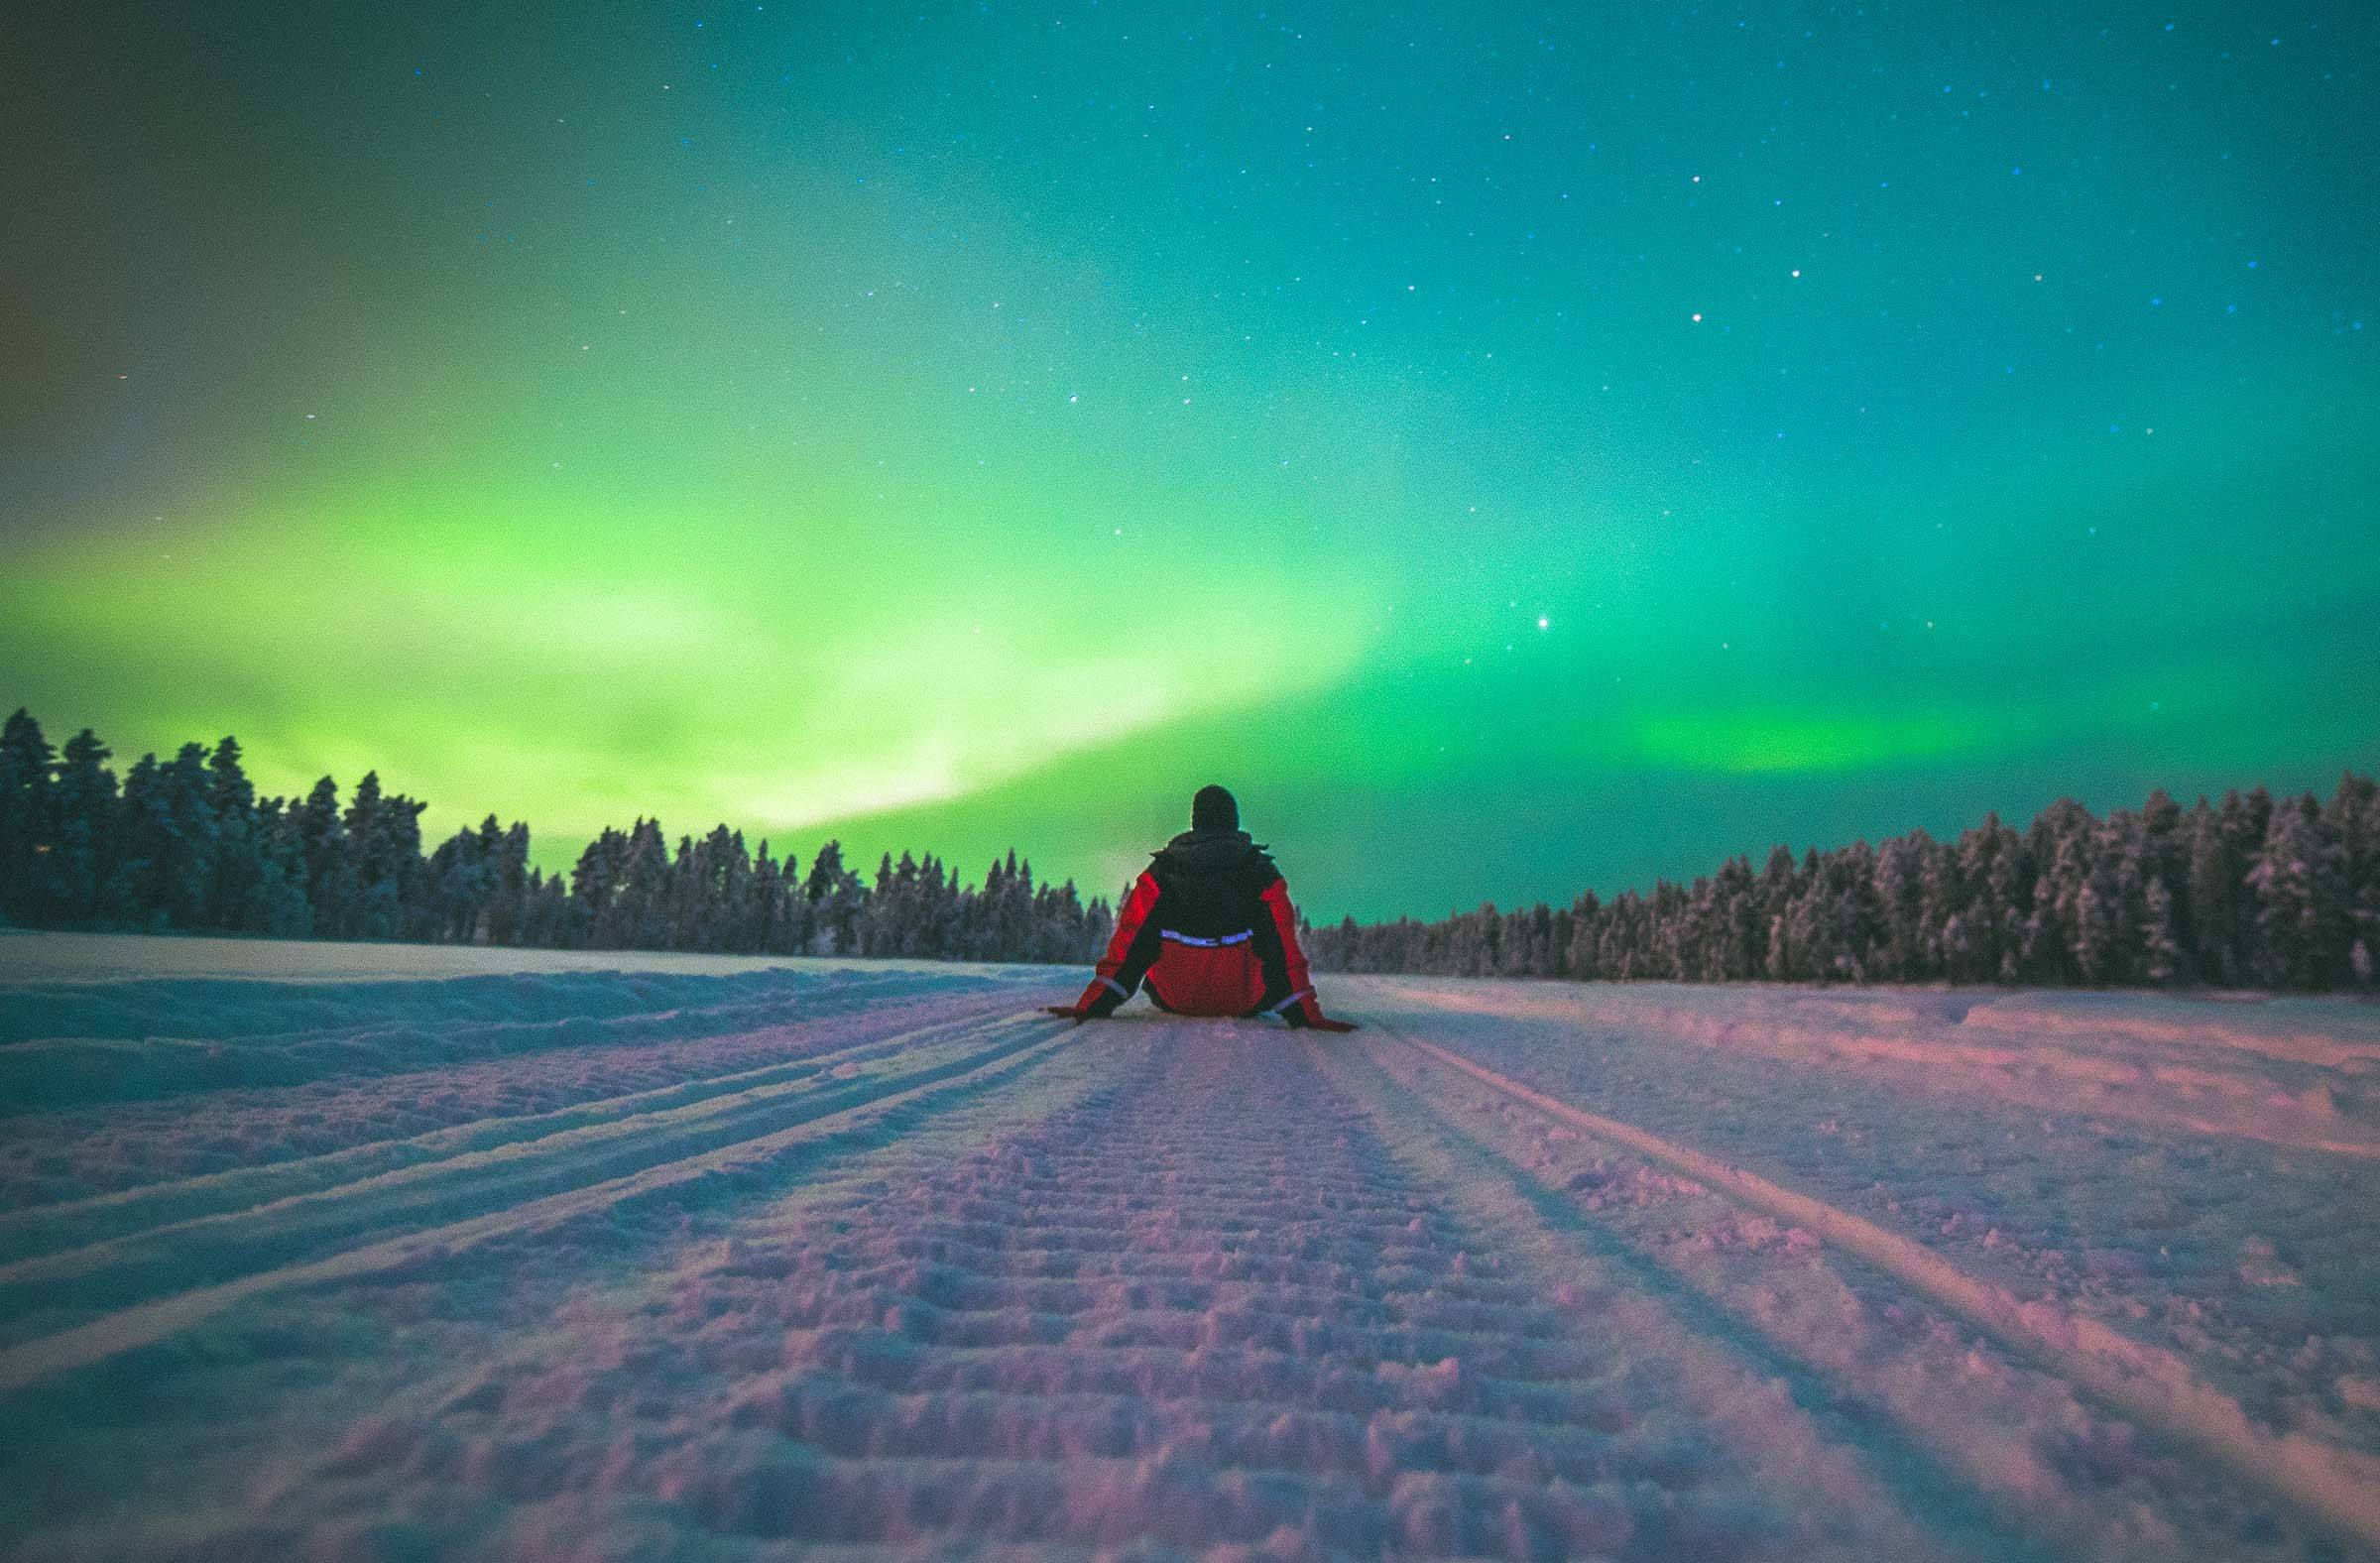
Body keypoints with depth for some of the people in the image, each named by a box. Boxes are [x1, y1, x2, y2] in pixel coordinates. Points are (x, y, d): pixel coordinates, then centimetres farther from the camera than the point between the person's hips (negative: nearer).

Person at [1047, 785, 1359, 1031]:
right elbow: (1286, 950, -11)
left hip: (1173, 999, 1)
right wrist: (1307, 1014, -6)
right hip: (1244, 1002, -1)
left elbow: (1128, 942, -10)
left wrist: (1092, 1005, -6)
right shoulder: (1263, 874, -10)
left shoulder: (1160, 871, -8)